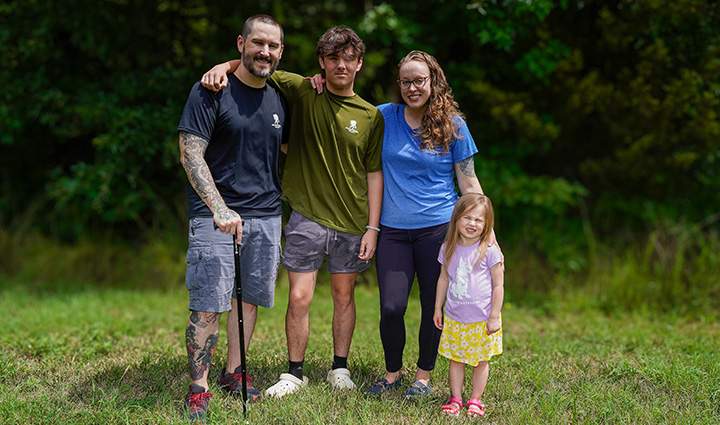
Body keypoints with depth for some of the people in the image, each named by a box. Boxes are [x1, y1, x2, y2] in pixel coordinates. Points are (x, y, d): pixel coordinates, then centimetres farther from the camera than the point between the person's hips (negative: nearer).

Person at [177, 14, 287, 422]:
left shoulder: (279, 99, 11)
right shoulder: (211, 92, -7)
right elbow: (191, 154, -13)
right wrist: (219, 208, -26)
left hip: (266, 214, 6)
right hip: (217, 213, -5)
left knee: (250, 296, 12)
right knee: (208, 305, -8)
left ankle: (234, 372, 26)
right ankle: (199, 388, 2)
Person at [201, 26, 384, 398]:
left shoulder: (371, 116, 2)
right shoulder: (303, 92, -2)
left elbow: (374, 173, 4)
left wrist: (373, 227, 0)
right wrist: (225, 66, -21)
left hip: (352, 223, 2)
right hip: (307, 217, -1)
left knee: (344, 296, 12)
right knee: (300, 298, -2)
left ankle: (339, 369, 27)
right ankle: (294, 373, 14)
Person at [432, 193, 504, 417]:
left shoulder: (489, 251, -11)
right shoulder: (448, 248, 2)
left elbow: (498, 285, -7)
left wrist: (494, 317, -8)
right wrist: (438, 308, 15)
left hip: (482, 320, -3)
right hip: (454, 319, 3)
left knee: (480, 361, 7)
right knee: (455, 359, 9)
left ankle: (475, 400, 20)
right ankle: (456, 399, 20)